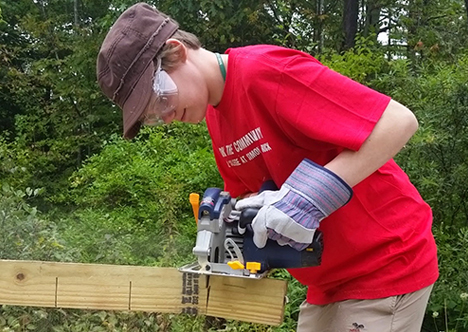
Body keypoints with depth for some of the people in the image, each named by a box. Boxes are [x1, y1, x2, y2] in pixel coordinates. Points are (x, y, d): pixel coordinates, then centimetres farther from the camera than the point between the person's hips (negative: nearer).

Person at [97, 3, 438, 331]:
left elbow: (399, 121, -25)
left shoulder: (266, 72, -22)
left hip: (386, 267, -8)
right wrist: (256, 210, -8)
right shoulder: (216, 118, 5)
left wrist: (314, 193, -32)